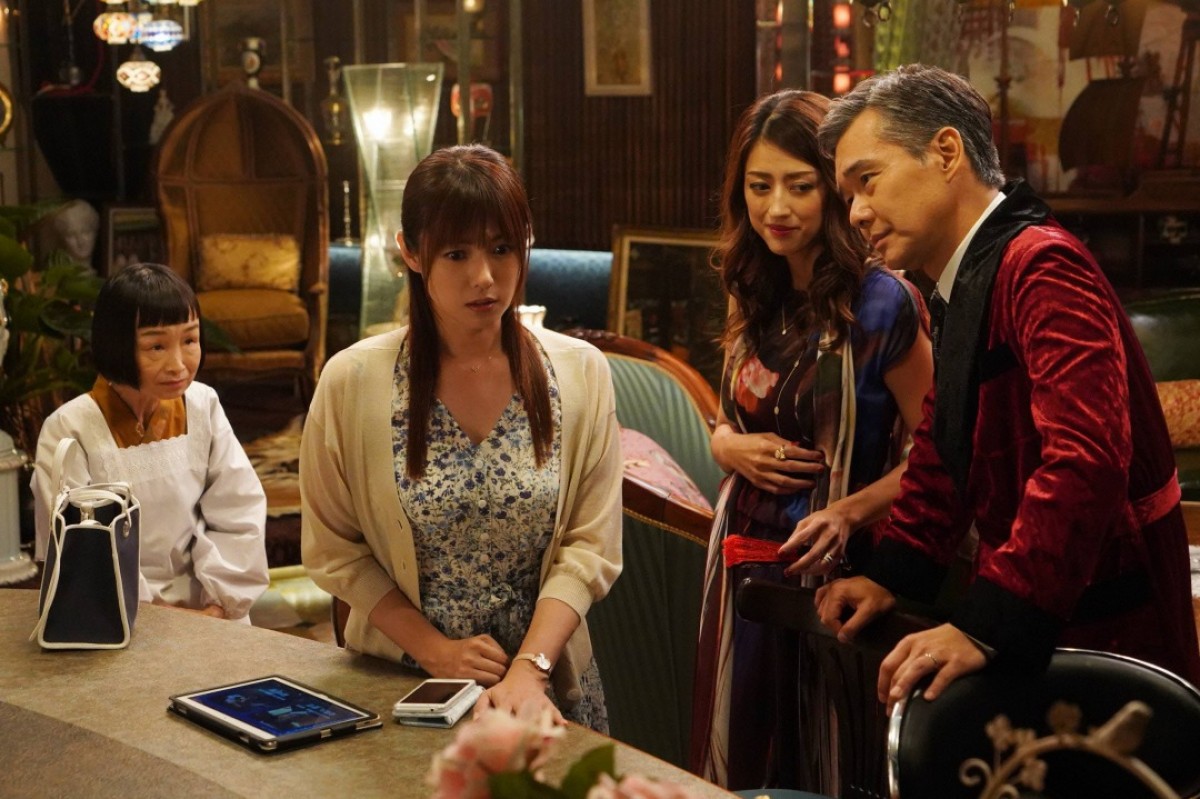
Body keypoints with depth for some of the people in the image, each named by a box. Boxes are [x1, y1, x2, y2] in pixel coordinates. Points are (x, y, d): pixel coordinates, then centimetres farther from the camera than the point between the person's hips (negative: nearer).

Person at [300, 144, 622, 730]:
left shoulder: (580, 373, -5)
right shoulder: (352, 382, -8)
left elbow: (589, 546, -5)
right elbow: (332, 550, -2)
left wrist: (527, 670, -17)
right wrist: (435, 650, -11)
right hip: (398, 680, -1)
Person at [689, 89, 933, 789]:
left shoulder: (880, 303, -14)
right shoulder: (757, 299, 6)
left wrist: (849, 511, -25)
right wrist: (730, 446, -3)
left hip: (833, 570, -6)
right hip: (743, 561, 6)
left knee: (826, 773, 7)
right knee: (740, 760, 16)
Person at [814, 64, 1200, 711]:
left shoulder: (1041, 266, -20)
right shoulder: (959, 289, 13)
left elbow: (1084, 459, -31)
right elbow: (943, 447, 21)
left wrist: (987, 626, -34)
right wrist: (889, 577, 8)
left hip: (1105, 629, -9)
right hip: (1033, 628, 9)